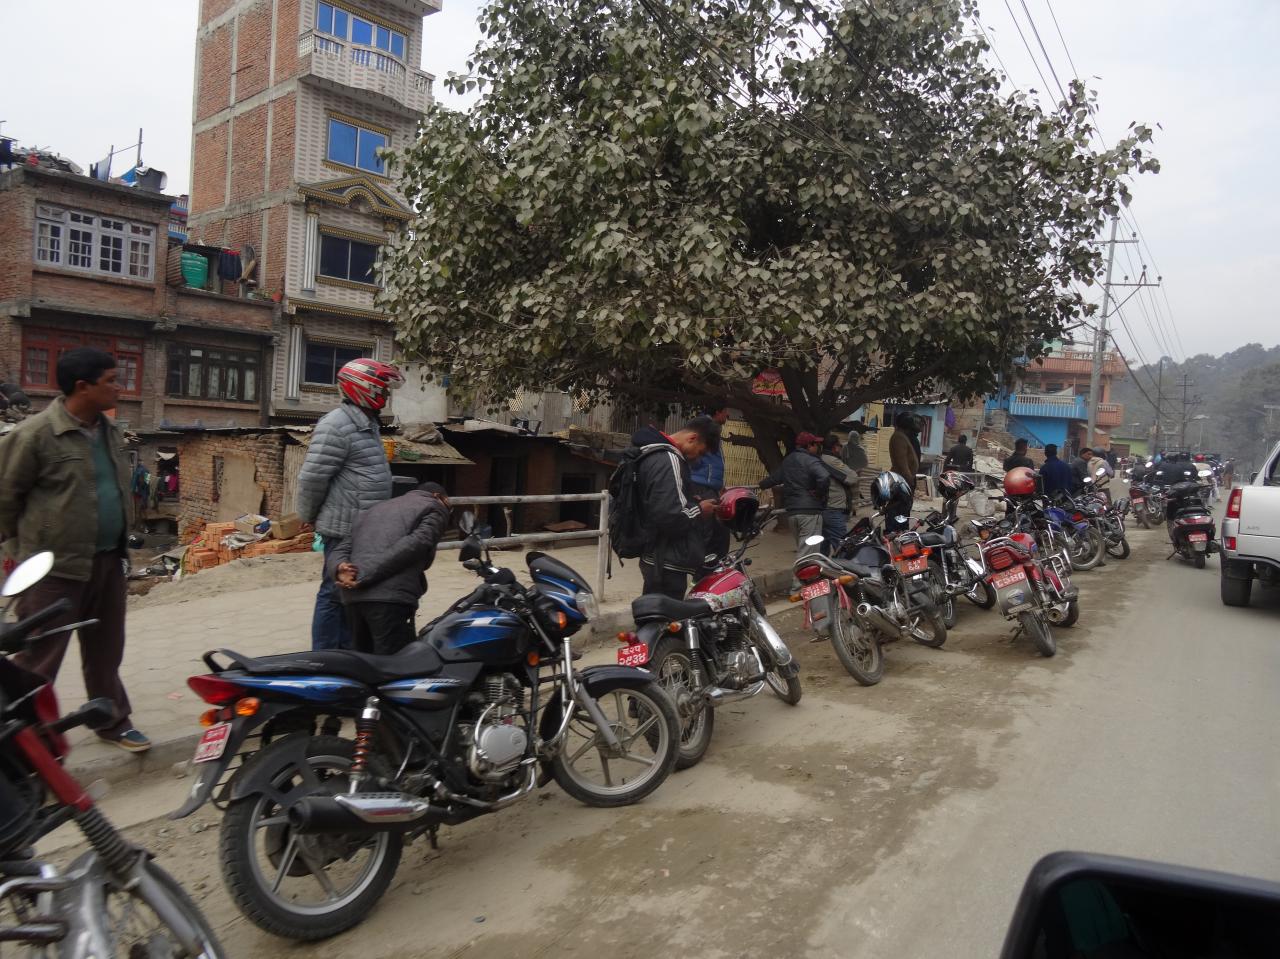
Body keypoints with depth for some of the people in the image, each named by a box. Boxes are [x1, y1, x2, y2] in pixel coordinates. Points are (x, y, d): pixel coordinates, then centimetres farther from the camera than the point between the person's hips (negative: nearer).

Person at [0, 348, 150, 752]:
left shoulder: (110, 430, 9)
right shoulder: (35, 433, -15)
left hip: (108, 562, 7)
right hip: (55, 567, -7)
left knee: (105, 651, 18)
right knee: (38, 661, 1)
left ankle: (113, 721, 32)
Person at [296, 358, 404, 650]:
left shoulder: (367, 424, 16)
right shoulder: (337, 425, -17)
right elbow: (312, 477, -18)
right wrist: (310, 517, -6)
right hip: (345, 530, -10)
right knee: (335, 594, -3)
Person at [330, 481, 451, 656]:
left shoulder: (374, 510, 35)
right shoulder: (434, 508, 13)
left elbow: (340, 549, 20)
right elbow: (415, 544, -7)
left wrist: (339, 569, -1)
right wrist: (365, 576, -10)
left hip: (353, 598, 7)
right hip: (391, 599, -7)